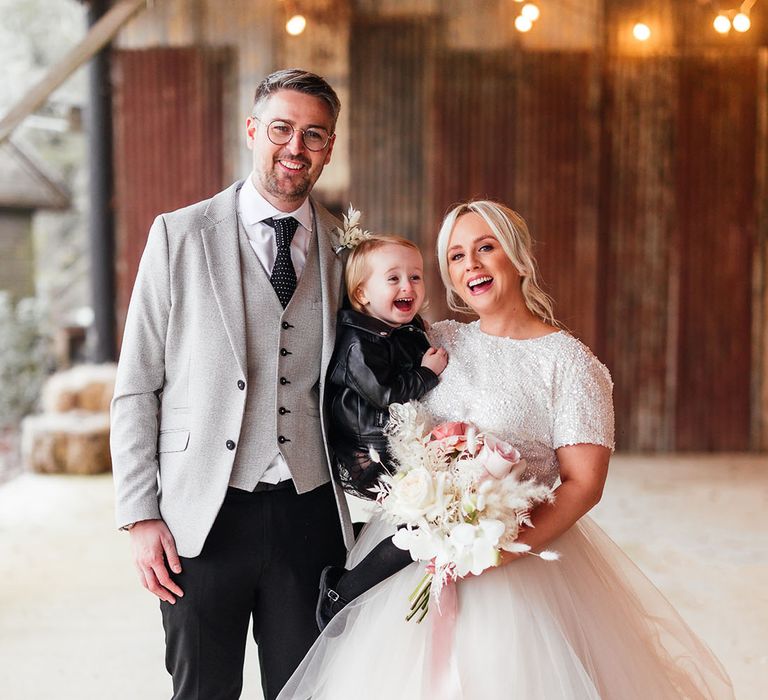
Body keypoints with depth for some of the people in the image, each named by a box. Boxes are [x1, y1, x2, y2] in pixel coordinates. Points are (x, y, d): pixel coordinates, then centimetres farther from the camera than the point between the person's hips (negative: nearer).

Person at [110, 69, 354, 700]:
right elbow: (136, 387, -1)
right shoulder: (180, 235, -1)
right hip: (202, 512, -2)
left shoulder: (345, 247, 6)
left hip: (311, 511, 2)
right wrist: (141, 516, -5)